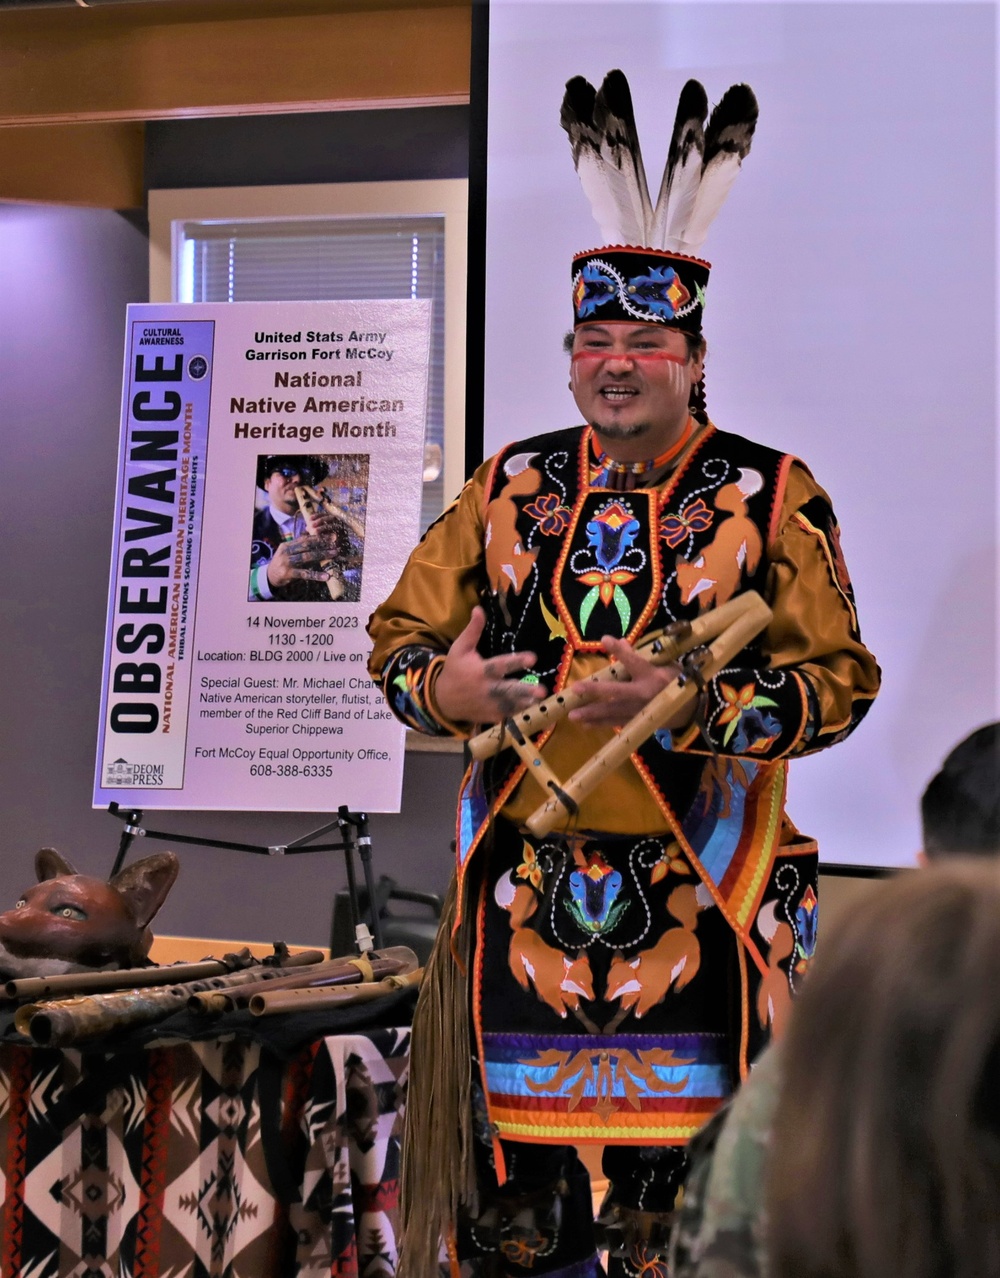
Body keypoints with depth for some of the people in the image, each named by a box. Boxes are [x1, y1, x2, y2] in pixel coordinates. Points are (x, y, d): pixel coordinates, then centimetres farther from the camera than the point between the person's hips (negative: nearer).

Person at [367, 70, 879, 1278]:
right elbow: (399, 633, 10)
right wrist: (443, 689, -13)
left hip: (699, 894, -2)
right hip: (525, 878, 3)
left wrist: (686, 705, -23)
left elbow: (839, 680, -8)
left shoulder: (771, 497, -2)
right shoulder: (511, 486, 7)